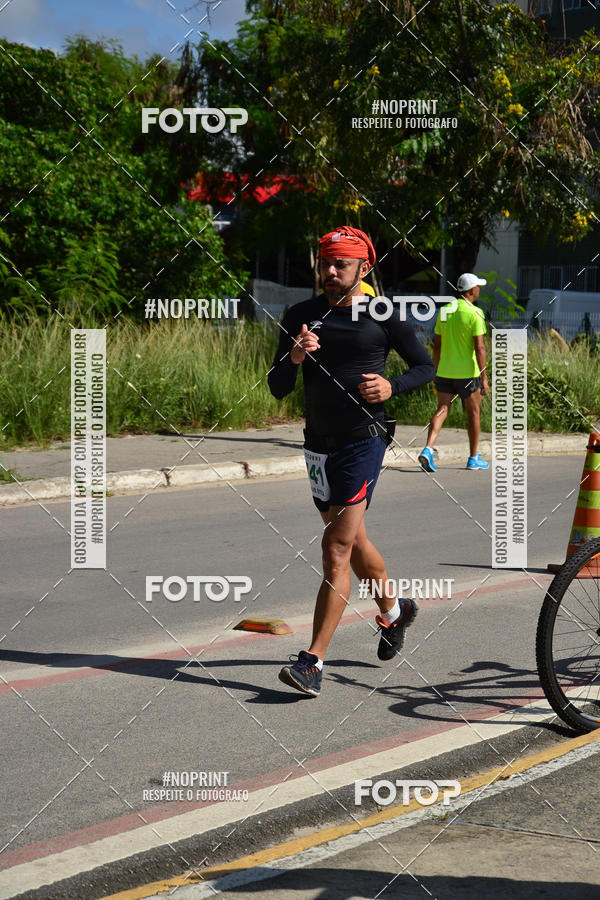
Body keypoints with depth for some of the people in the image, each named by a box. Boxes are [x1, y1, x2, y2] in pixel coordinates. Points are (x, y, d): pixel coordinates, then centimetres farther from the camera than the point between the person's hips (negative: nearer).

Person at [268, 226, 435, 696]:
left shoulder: (383, 315, -4)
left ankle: (314, 661, -13)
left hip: (363, 441, -5)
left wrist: (392, 386, -14)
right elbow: (278, 388, 3)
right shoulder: (301, 317, 5)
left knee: (337, 549, -12)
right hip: (318, 442, 5)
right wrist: (295, 357, -18)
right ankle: (393, 610, 47)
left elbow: (426, 366, 5)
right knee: (352, 539, 20)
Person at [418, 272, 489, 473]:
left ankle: (428, 449, -17)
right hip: (468, 372, -5)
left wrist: (436, 372, 18)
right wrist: (484, 377, -12)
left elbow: (437, 345, 10)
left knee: (442, 410, 3)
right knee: (473, 413, 9)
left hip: (445, 371, 5)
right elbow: (479, 347, -15)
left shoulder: (444, 311, 7)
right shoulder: (474, 314, -12)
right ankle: (473, 458, 17)